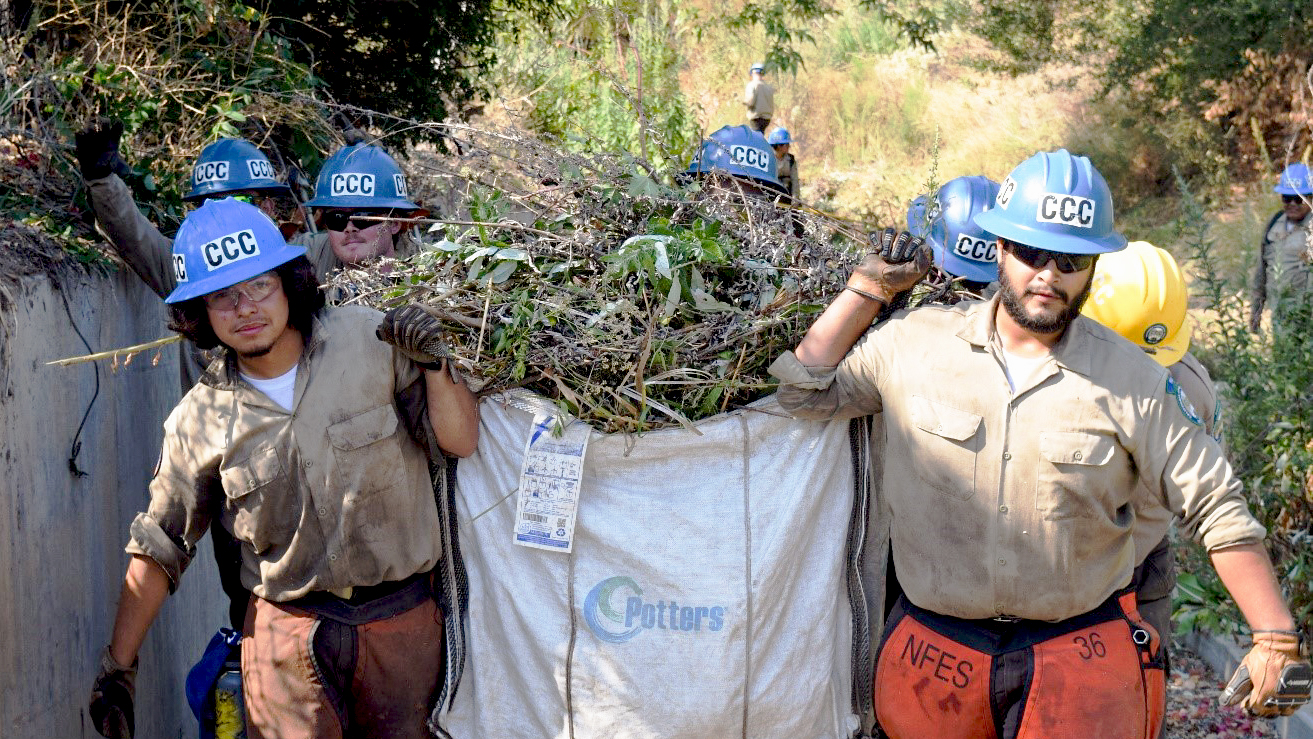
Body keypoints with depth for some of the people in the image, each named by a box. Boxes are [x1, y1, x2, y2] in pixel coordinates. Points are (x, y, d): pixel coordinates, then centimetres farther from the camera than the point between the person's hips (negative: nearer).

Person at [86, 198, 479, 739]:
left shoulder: (371, 340, -7)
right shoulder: (199, 421, -3)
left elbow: (460, 443, 0)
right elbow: (159, 547, 6)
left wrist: (434, 366, -18)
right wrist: (116, 667, 6)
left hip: (402, 619, 0)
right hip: (289, 631, 0)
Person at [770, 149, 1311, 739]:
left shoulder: (1133, 380, -4)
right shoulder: (915, 342, -2)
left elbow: (1216, 510, -1)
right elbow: (805, 391, 1)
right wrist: (869, 286, -1)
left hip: (1083, 659, -1)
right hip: (933, 654, 1)